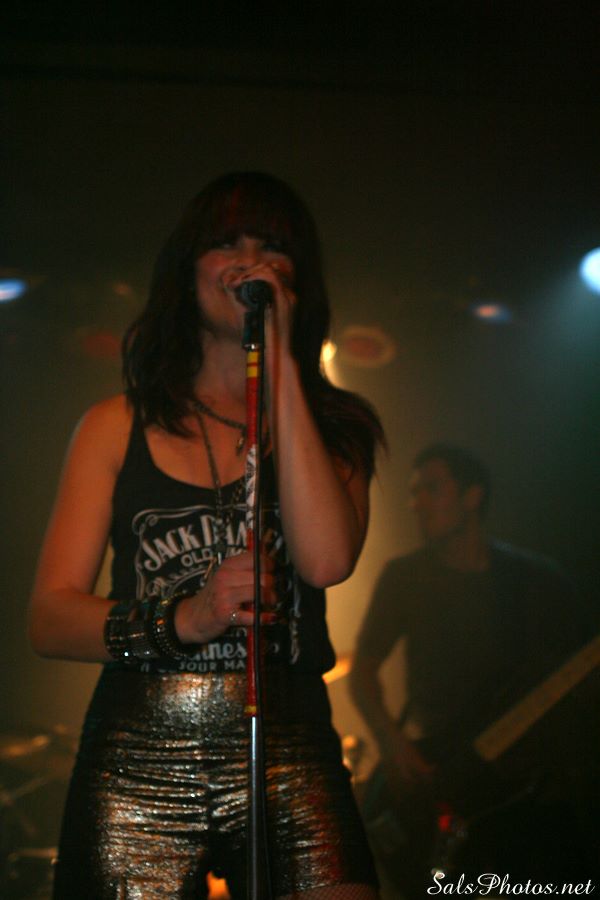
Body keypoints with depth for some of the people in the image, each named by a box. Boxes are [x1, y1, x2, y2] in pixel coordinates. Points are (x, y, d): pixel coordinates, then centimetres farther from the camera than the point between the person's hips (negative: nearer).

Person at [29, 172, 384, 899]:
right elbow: (49, 620, 4)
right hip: (137, 758, 0)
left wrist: (280, 361, -3)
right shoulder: (118, 427, 12)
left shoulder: (329, 428, 14)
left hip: (288, 755, 0)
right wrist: (182, 620, -15)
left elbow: (327, 560, -8)